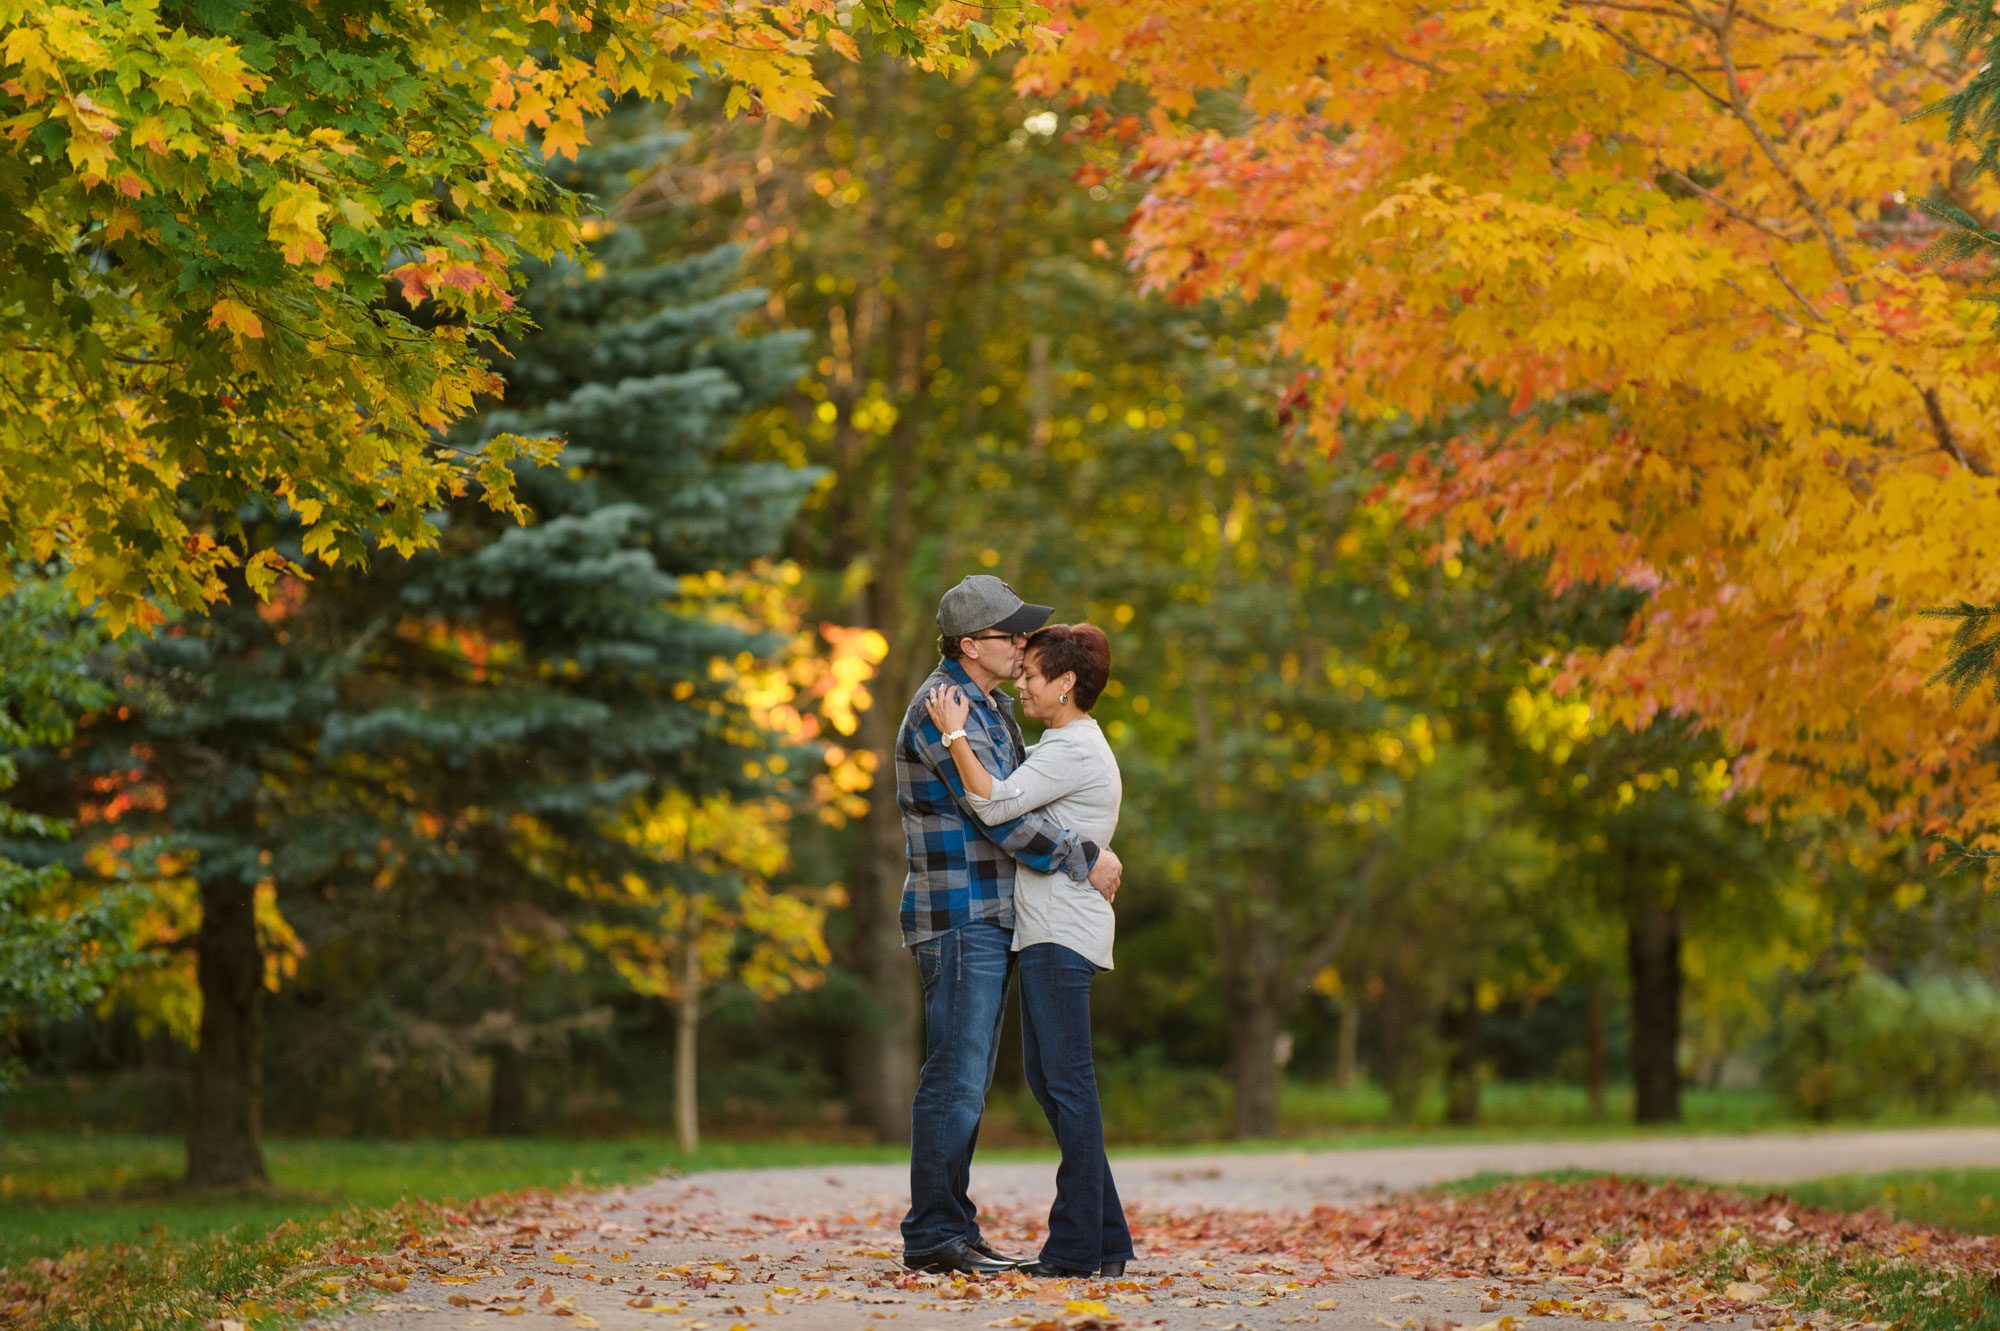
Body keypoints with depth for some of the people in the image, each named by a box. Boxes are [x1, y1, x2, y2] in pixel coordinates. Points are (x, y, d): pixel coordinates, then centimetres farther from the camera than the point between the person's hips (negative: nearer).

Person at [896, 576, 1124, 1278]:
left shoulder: (991, 704, 17)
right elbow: (999, 816, -20)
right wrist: (1084, 858, -13)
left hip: (991, 917, 10)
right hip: (958, 915, -10)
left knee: (968, 1080, 11)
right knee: (955, 1077, -10)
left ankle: (952, 1228, 15)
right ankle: (933, 1233, -7)